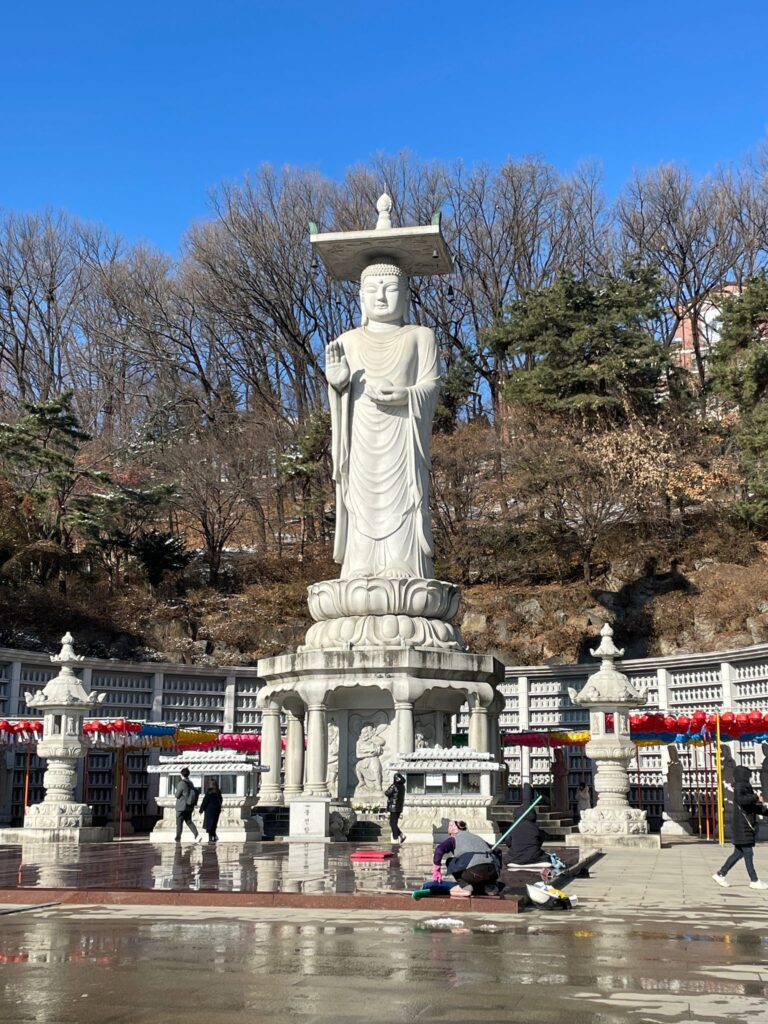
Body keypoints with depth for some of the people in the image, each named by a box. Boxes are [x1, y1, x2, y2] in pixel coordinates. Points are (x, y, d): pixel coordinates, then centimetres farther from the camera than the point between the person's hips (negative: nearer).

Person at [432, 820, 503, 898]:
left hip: (474, 869, -6)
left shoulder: (454, 839, 16)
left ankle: (465, 887, 3)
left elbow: (439, 849, -2)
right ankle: (490, 887, 12)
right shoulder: (476, 837, 34)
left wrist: (436, 870, 9)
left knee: (450, 863, 17)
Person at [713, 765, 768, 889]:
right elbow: (741, 800, -34)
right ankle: (754, 881, 4)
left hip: (746, 826, 10)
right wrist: (755, 797, -20)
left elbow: (753, 806, 23)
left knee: (738, 853, 13)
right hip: (742, 826, -10)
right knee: (748, 853, -2)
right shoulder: (739, 787, -13)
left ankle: (720, 874, 16)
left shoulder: (745, 787, 16)